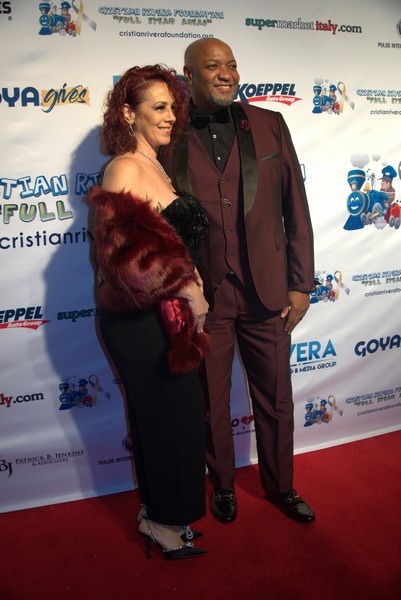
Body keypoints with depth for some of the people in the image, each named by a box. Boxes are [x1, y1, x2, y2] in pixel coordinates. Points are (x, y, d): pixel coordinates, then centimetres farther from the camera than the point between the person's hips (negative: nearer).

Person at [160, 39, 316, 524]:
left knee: (276, 400, 16)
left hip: (267, 293, 2)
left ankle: (280, 487, 40)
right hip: (203, 298, -1)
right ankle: (223, 487, 40)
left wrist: (300, 284, 0)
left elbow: (296, 209, 3)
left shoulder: (270, 125, 2)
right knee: (211, 403, 15)